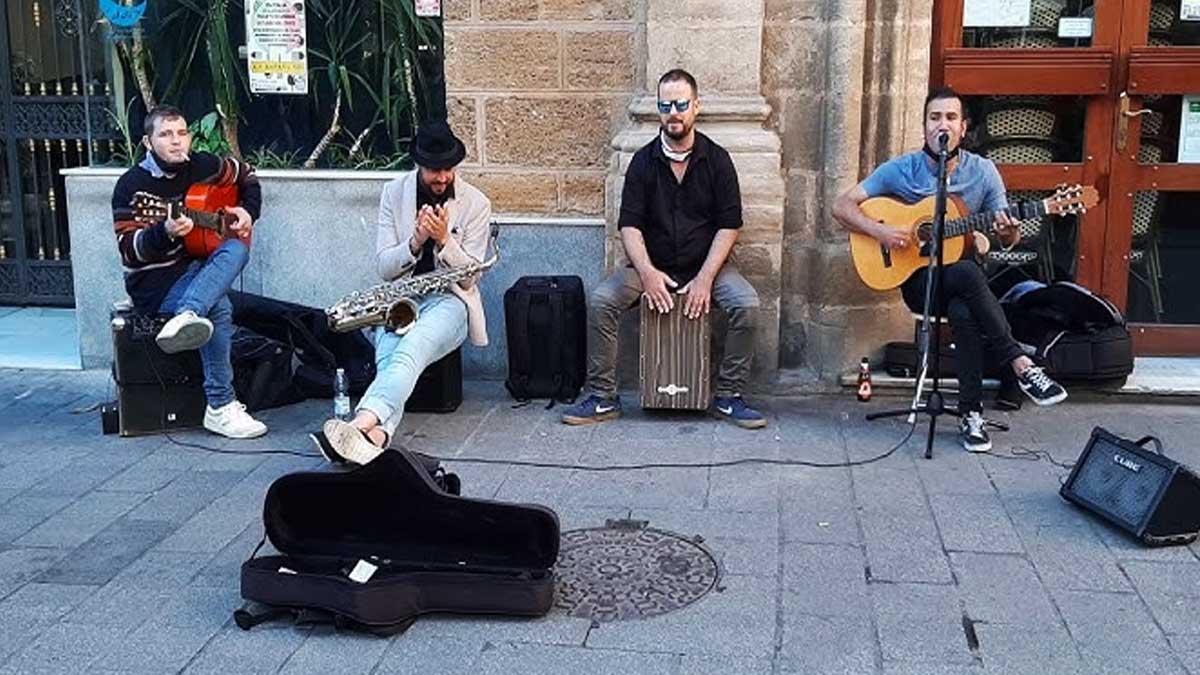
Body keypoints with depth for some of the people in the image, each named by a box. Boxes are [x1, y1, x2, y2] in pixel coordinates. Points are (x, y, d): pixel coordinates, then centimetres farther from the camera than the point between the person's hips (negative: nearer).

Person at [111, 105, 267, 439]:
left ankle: (186, 317, -51)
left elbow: (247, 175, 25)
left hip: (197, 266, 5)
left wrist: (248, 212, 6)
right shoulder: (131, 185, -9)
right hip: (154, 282, -5)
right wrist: (165, 233, -34)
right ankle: (220, 407, -30)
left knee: (237, 249, -27)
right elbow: (129, 250, -14)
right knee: (219, 306, -32)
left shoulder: (203, 166, 6)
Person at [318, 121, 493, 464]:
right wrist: (415, 242, -17)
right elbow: (384, 268, 3)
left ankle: (363, 422, -58)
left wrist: (444, 240, -18)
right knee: (390, 357, -32)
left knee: (411, 349, -36)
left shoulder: (475, 203, 1)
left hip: (449, 298, -2)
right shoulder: (394, 193, 6)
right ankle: (377, 433, -56)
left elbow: (469, 277, -1)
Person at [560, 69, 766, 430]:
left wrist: (705, 278, -16)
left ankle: (728, 396, -12)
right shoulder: (644, 161, 1)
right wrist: (647, 271, -22)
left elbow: (729, 225, -5)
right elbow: (629, 225, -4)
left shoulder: (717, 159, -1)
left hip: (706, 265, -1)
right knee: (600, 300, -22)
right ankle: (603, 398, -12)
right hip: (652, 266, 1)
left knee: (746, 304, -28)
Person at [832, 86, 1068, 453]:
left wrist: (1008, 231, -19)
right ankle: (1021, 365, -29)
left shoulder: (983, 172, 3)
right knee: (967, 273, -35)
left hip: (962, 278, 2)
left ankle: (971, 413, -24)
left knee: (964, 313, -34)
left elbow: (1008, 238, 7)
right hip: (917, 277, -2)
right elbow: (842, 206, -5)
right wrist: (880, 232, -22)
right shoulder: (900, 170, -2)